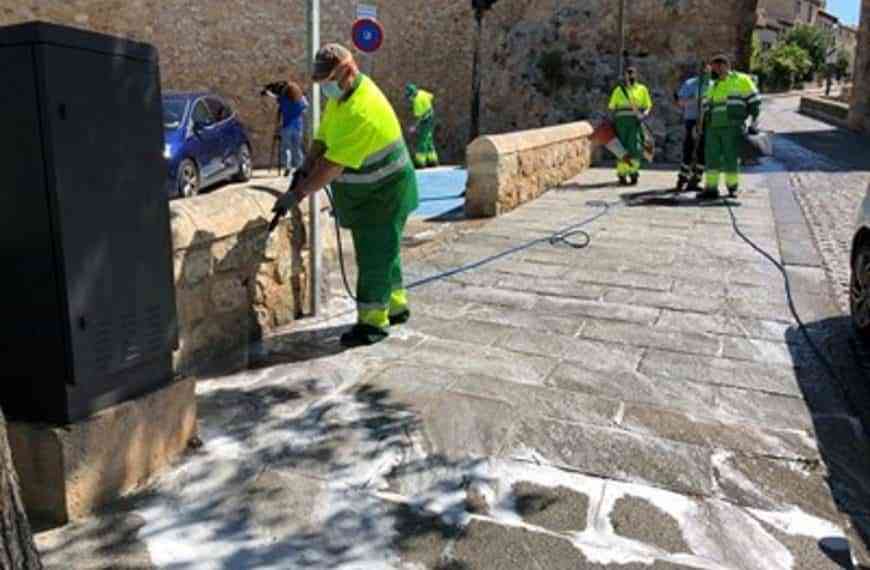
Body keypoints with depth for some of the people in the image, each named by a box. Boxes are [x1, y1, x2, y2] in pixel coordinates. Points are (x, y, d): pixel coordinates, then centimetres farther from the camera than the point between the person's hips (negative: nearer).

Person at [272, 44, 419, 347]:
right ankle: (395, 306, 32)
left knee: (375, 257, -3)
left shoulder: (363, 111, -30)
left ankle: (373, 322, 8)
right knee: (382, 251, 18)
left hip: (383, 194, -9)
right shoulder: (340, 93, 2)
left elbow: (335, 164, -31)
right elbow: (323, 135, 8)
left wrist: (298, 193, -26)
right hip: (362, 193, 9)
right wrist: (305, 169, -6)